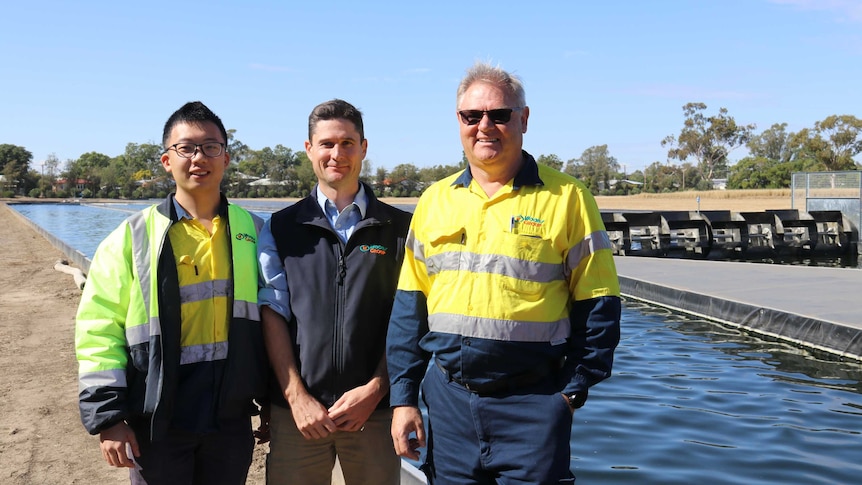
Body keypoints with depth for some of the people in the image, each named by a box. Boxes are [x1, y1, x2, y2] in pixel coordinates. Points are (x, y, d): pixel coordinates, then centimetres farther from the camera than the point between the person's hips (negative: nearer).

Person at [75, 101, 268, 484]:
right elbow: (99, 331, -3)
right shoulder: (133, 237, -2)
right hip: (158, 423, -2)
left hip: (232, 420, 2)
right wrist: (107, 417, -8)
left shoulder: (253, 232, 5)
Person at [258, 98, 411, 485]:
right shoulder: (279, 229, 8)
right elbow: (272, 315, 2)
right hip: (296, 410, 1)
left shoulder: (401, 228, 5)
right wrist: (297, 396, -7)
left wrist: (374, 390, -8)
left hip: (376, 409, 0)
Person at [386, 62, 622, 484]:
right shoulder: (435, 200, 8)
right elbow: (409, 306, 9)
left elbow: (597, 306, -2)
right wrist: (403, 397, 5)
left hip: (533, 404, -3)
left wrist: (573, 390, -6)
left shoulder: (566, 198, -3)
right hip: (448, 399, 4)